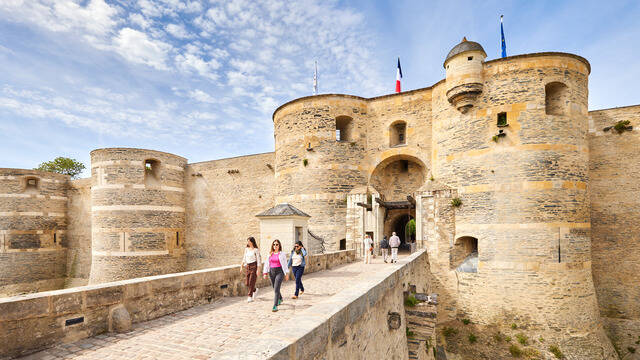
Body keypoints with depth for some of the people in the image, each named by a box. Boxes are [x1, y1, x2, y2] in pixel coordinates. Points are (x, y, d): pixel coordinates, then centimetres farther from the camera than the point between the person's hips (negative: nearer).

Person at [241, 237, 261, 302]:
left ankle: (250, 297, 5)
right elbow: (244, 258, 17)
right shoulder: (246, 249, 9)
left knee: (251, 282, -7)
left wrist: (258, 270, -13)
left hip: (254, 266, -6)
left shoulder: (256, 250, -8)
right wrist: (242, 266, 12)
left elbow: (258, 260, -9)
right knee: (247, 283, 7)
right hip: (247, 267, 6)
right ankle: (255, 290, 34)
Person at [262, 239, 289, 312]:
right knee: (275, 288, 17)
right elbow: (266, 264, 9)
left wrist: (287, 274, -1)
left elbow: (285, 264, -1)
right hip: (271, 272, 5)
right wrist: (265, 273, 2)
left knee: (276, 289, -13)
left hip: (279, 272, -5)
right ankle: (280, 299, 45)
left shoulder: (281, 254, -3)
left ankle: (275, 306, -10)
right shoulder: (270, 254, 8)